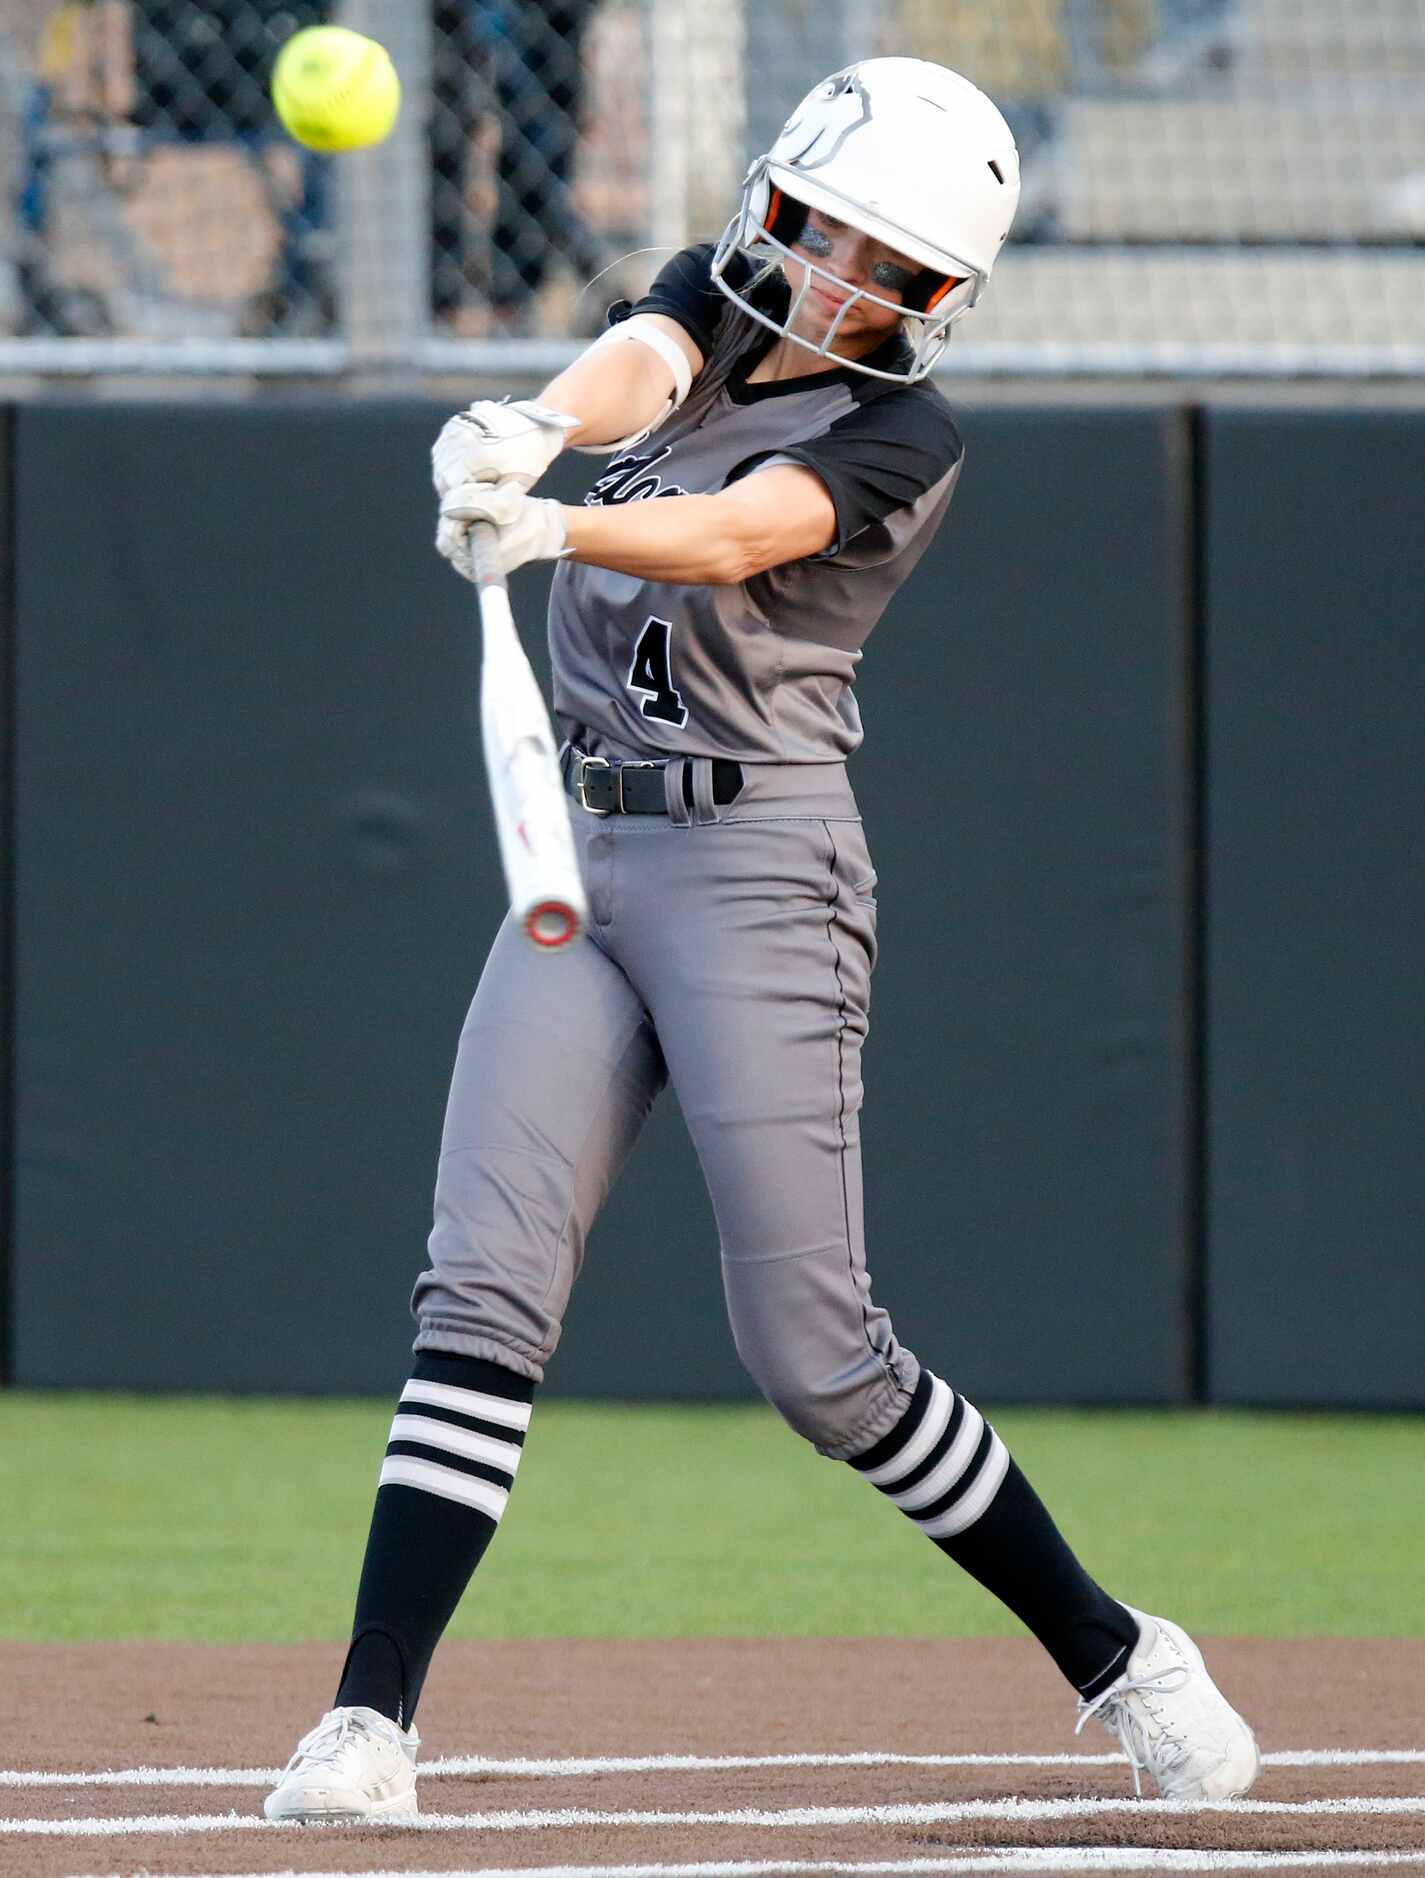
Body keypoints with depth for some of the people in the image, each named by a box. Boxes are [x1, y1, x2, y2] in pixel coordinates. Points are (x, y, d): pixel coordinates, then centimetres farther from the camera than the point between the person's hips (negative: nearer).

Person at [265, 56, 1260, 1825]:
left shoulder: (900, 440, -4)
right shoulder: (710, 303, 11)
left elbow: (729, 538, -23)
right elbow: (636, 368, -12)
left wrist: (556, 529, -43)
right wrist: (535, 431, -37)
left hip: (755, 866, -5)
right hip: (580, 859, 5)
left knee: (811, 1346, -7)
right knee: (483, 1289, -9)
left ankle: (1115, 1659, 9)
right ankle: (368, 1725, -13)